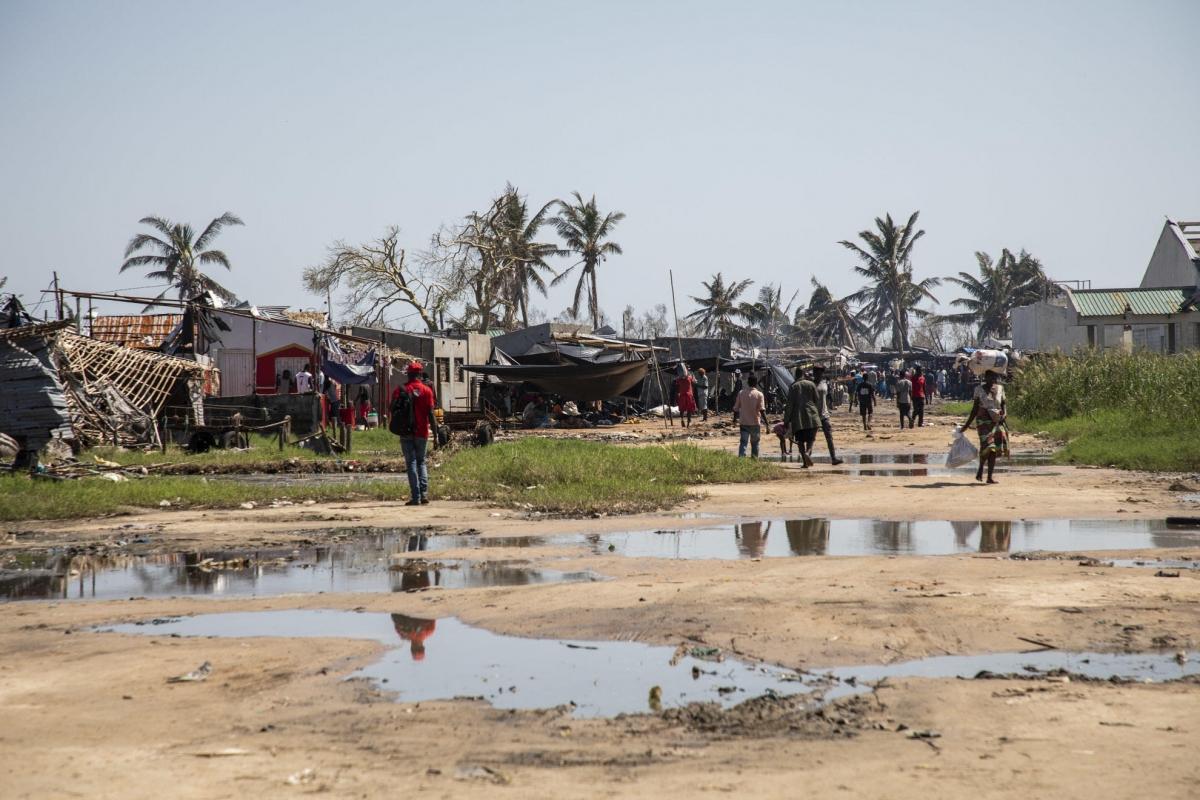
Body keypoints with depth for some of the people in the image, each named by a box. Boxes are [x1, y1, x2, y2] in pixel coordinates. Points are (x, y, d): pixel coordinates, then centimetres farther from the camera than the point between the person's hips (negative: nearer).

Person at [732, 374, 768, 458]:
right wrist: (766, 422, -12)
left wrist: (735, 418, 21)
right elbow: (762, 410, -14)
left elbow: (736, 408, 7)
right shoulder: (759, 394, -7)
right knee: (755, 443, 13)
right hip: (755, 423, -2)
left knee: (743, 442, -2)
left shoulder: (741, 393, 2)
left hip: (743, 423, 2)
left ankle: (741, 457, -20)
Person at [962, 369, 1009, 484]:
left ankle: (990, 476, 6)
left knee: (994, 449, 0)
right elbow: (975, 409, 5)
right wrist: (967, 423, 4)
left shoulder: (999, 388, 9)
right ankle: (980, 469, 5)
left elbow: (1003, 404, 15)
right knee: (987, 445, -19)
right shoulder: (979, 389, 1)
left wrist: (1004, 413, -6)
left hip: (997, 421, 4)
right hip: (984, 420, -4)